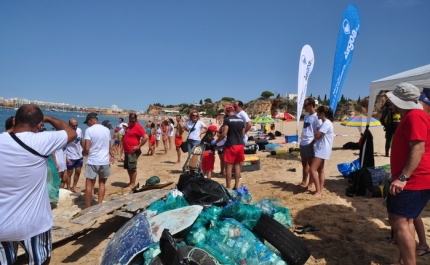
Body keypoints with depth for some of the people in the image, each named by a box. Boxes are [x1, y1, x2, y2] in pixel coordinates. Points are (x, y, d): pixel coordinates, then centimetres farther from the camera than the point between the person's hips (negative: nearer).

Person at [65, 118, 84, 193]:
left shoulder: (79, 130, -4)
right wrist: (66, 157, -23)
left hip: (79, 156, 6)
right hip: (70, 157, -6)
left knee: (78, 172, 16)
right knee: (69, 174, 8)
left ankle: (74, 187, 32)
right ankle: (69, 189, 22)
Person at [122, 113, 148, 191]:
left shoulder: (138, 127, -15)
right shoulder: (129, 125, 11)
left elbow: (146, 137, -24)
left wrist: (139, 146, -19)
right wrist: (125, 149, 16)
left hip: (133, 152, -9)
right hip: (127, 151, 9)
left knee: (133, 168, -2)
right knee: (128, 167, 15)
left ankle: (133, 184, 8)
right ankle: (131, 182, 27)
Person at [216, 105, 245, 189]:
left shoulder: (227, 120, -8)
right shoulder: (241, 120, 12)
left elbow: (224, 134, -16)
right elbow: (243, 134, 15)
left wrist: (216, 141, -3)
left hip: (231, 145, -6)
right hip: (240, 145, 6)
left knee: (229, 166, 0)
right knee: (237, 165, 13)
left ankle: (228, 187, 3)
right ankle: (236, 186, 17)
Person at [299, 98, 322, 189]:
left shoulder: (316, 117, -11)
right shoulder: (306, 116, 14)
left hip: (310, 143, -8)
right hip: (303, 143, 8)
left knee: (311, 164, 1)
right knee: (304, 163, 14)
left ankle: (310, 184, 9)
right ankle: (304, 182, 23)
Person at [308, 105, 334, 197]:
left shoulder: (327, 123, -18)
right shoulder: (325, 123, 15)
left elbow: (317, 135, -21)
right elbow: (319, 135, 14)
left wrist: (311, 143, -3)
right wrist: (313, 142, 0)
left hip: (322, 150, -11)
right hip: (321, 149, 11)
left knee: (312, 169, -13)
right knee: (320, 170, 12)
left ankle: (318, 191, -8)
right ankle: (320, 191, 17)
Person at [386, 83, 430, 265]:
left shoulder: (414, 117, -16)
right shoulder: (409, 117, 18)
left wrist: (403, 177, -29)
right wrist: (401, 176, 27)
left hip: (413, 181, -11)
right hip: (411, 180, 11)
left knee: (399, 222, -12)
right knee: (405, 221, 16)